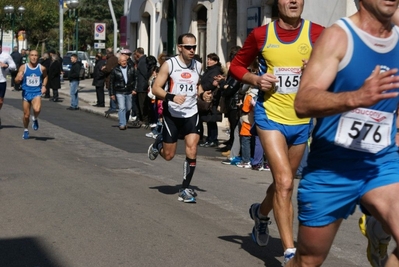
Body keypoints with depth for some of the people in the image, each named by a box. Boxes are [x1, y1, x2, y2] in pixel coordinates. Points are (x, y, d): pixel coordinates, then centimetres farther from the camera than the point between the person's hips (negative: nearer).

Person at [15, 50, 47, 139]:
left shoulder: (42, 68, -2)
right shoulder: (23, 67, -5)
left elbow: (45, 77, 19)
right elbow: (17, 80, -5)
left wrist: (44, 86, 4)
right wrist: (19, 78, -28)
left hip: (37, 93, -1)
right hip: (26, 92, 1)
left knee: (37, 109, -28)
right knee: (26, 115, 7)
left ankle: (35, 119, 6)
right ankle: (26, 130, 32)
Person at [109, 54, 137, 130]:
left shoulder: (131, 69, 3)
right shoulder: (115, 70, 0)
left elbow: (136, 79, 9)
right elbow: (111, 82, 5)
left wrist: (134, 89, -1)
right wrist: (112, 94, 3)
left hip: (129, 92, 2)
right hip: (119, 92, -2)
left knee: (128, 109, 9)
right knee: (122, 108, -13)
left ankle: (125, 123, 26)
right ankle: (122, 124, -15)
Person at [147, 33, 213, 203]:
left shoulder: (198, 66, 4)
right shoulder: (169, 65, -9)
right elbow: (156, 88, -11)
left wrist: (203, 95, 1)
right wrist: (172, 97, -28)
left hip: (191, 114, 3)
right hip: (172, 114, -3)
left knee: (192, 151, -11)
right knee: (168, 155, 7)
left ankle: (185, 189, 2)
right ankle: (158, 143, 43)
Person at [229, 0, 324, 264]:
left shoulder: (317, 33, -6)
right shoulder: (261, 34, -3)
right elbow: (237, 65, 10)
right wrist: (256, 79, -9)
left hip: (302, 120, 2)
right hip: (270, 115, -2)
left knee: (283, 182, 20)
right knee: (285, 182, -16)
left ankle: (261, 213, 51)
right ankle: (290, 252, -12)